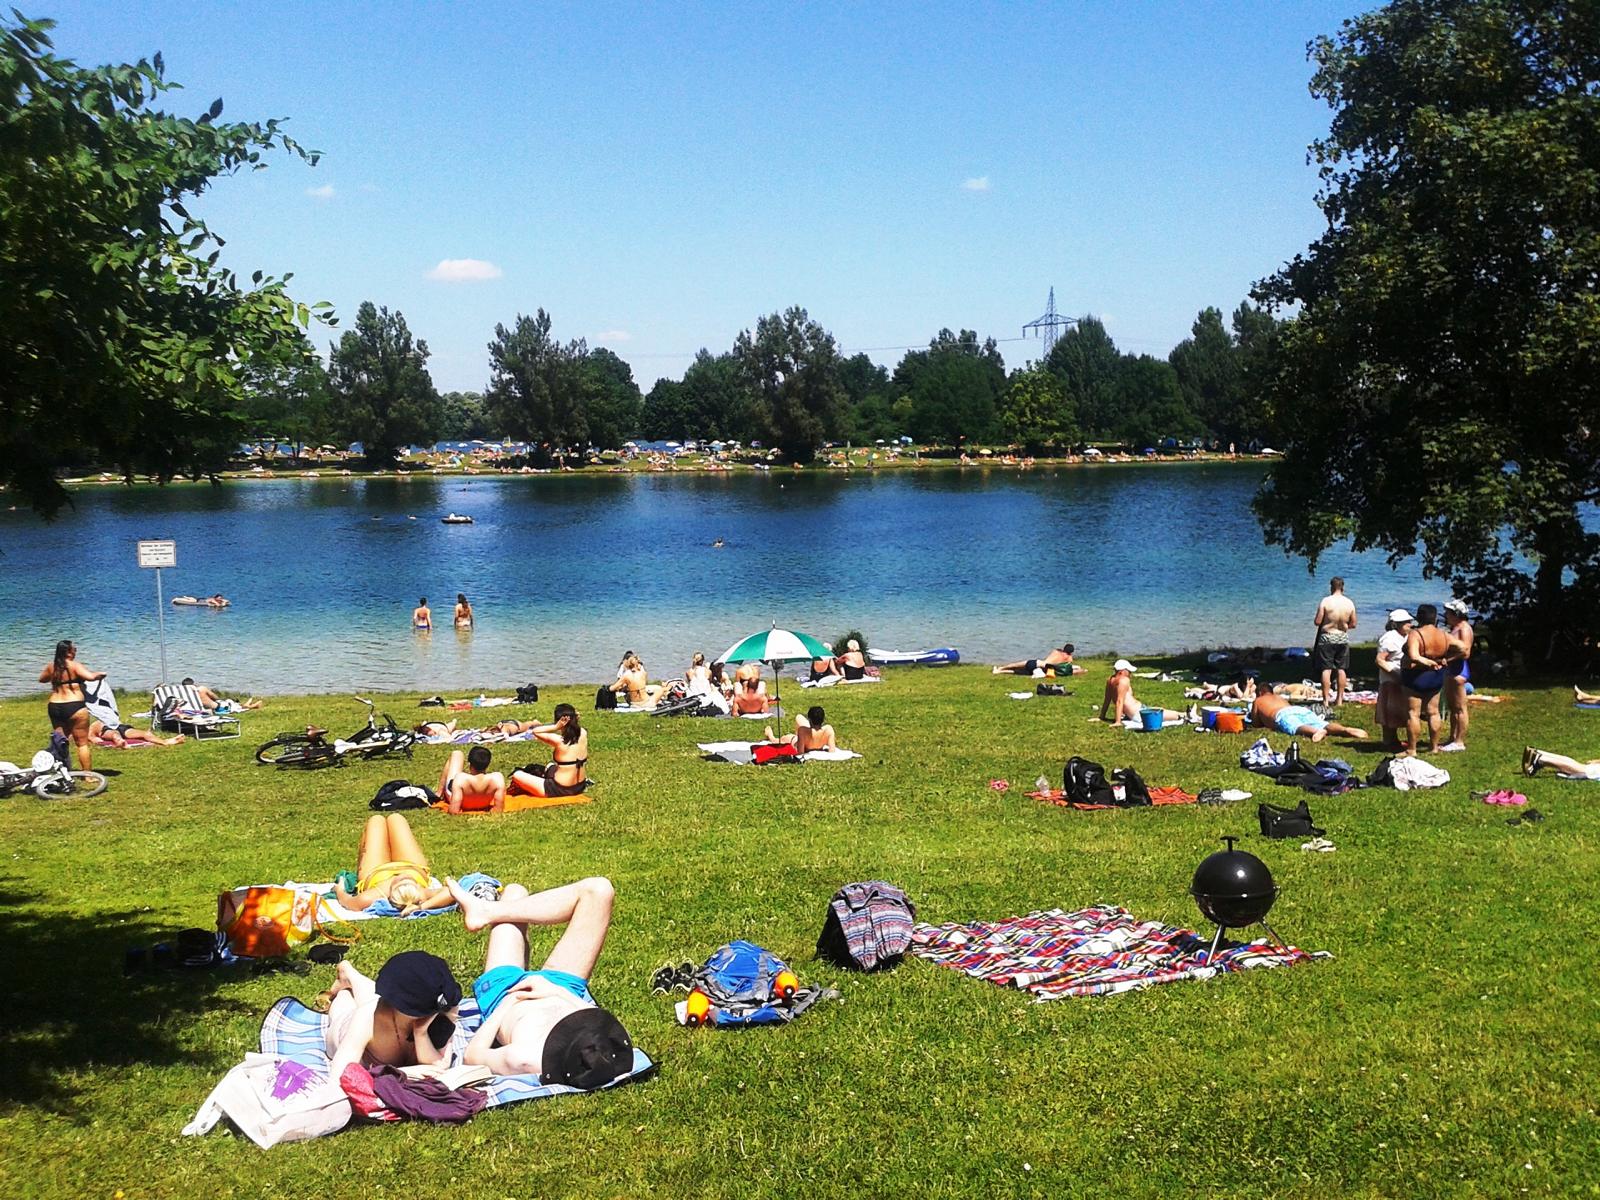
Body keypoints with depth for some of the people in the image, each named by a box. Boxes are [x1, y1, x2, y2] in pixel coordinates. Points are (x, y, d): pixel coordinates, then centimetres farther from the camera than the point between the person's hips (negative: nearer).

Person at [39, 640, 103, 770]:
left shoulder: (52, 666, 8)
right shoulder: (74, 666, -11)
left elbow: (41, 679, 26)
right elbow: (90, 677, -23)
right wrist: (100, 674, -4)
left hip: (54, 707, 6)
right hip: (74, 707, -6)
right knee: (82, 743, 1)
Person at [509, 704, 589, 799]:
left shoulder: (558, 740, -22)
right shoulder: (583, 734, -7)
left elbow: (535, 731, -7)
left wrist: (555, 727, -19)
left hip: (560, 790, -7)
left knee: (517, 775, 3)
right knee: (551, 767, 39)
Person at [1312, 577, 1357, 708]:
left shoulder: (1326, 601, -14)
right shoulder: (1349, 603, -3)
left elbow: (1317, 622, -13)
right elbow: (1353, 624, 4)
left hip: (1327, 638, -3)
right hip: (1343, 639, 3)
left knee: (1326, 669, -1)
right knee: (1341, 669, 11)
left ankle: (1326, 700, -2)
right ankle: (1339, 699, 16)